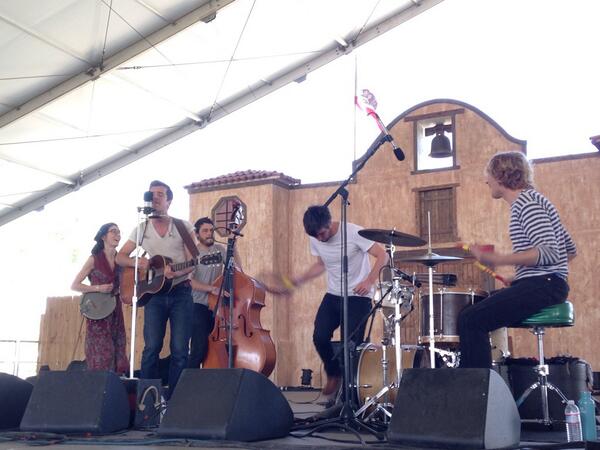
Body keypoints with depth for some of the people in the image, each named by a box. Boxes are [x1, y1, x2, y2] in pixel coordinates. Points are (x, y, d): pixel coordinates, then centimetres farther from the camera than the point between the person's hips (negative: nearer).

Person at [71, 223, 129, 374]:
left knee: (118, 358, 2)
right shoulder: (94, 260, -3)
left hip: (115, 313, 5)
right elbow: (74, 285, -3)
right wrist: (98, 288, -15)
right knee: (102, 357, -9)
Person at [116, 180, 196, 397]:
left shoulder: (183, 227, 3)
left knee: (180, 350, -5)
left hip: (180, 292, -1)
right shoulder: (141, 229, 9)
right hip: (154, 293, 1)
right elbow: (120, 257, 10)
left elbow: (192, 263, -2)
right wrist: (136, 262, -12)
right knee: (151, 348, -6)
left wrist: (175, 272, -23)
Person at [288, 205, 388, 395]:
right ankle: (334, 374, 16)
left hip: (358, 296, -5)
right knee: (320, 337, -12)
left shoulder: (353, 232, -19)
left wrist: (369, 281, -27)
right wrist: (300, 279, 1)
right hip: (332, 295, 5)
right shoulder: (314, 239, -2)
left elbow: (382, 256, -15)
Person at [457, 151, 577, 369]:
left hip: (542, 286, -11)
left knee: (470, 320, -19)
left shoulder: (526, 202, -12)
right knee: (475, 309, 19)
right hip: (541, 285, 11)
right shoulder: (528, 200, 18)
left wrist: (499, 259, -26)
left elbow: (550, 252, -24)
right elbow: (570, 250, 21)